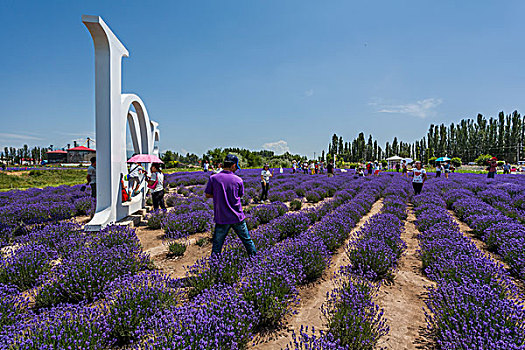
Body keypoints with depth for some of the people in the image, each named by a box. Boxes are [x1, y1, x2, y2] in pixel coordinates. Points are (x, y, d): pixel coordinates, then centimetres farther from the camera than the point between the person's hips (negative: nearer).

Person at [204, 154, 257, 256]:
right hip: (237, 217, 0)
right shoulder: (238, 180, -5)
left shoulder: (213, 178, -7)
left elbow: (207, 195, 0)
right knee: (247, 240, 16)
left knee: (217, 244, 10)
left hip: (221, 218, 0)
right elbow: (240, 195, 7)